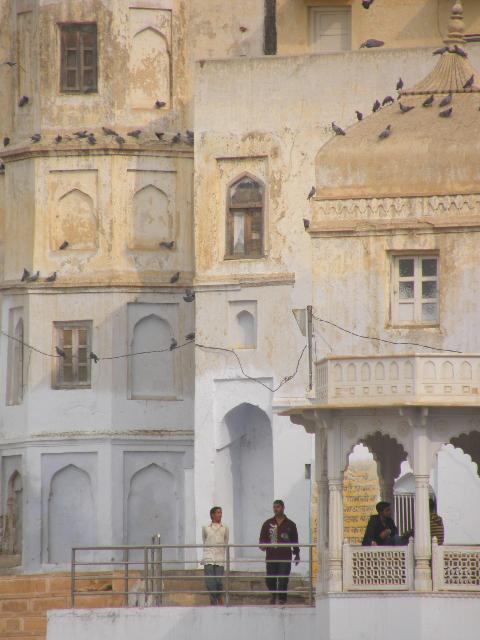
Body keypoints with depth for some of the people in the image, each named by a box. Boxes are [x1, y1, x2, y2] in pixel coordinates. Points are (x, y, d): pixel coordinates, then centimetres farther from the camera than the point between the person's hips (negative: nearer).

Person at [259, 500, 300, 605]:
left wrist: (297, 554, 14)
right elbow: (262, 538, 8)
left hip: (285, 557, -1)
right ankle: (273, 594, 31)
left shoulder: (290, 525, 8)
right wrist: (262, 546, -13)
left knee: (283, 580, -8)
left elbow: (295, 541, 14)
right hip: (271, 556, 1)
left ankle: (282, 600, 0)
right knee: (269, 580, 3)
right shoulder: (268, 523, 9)